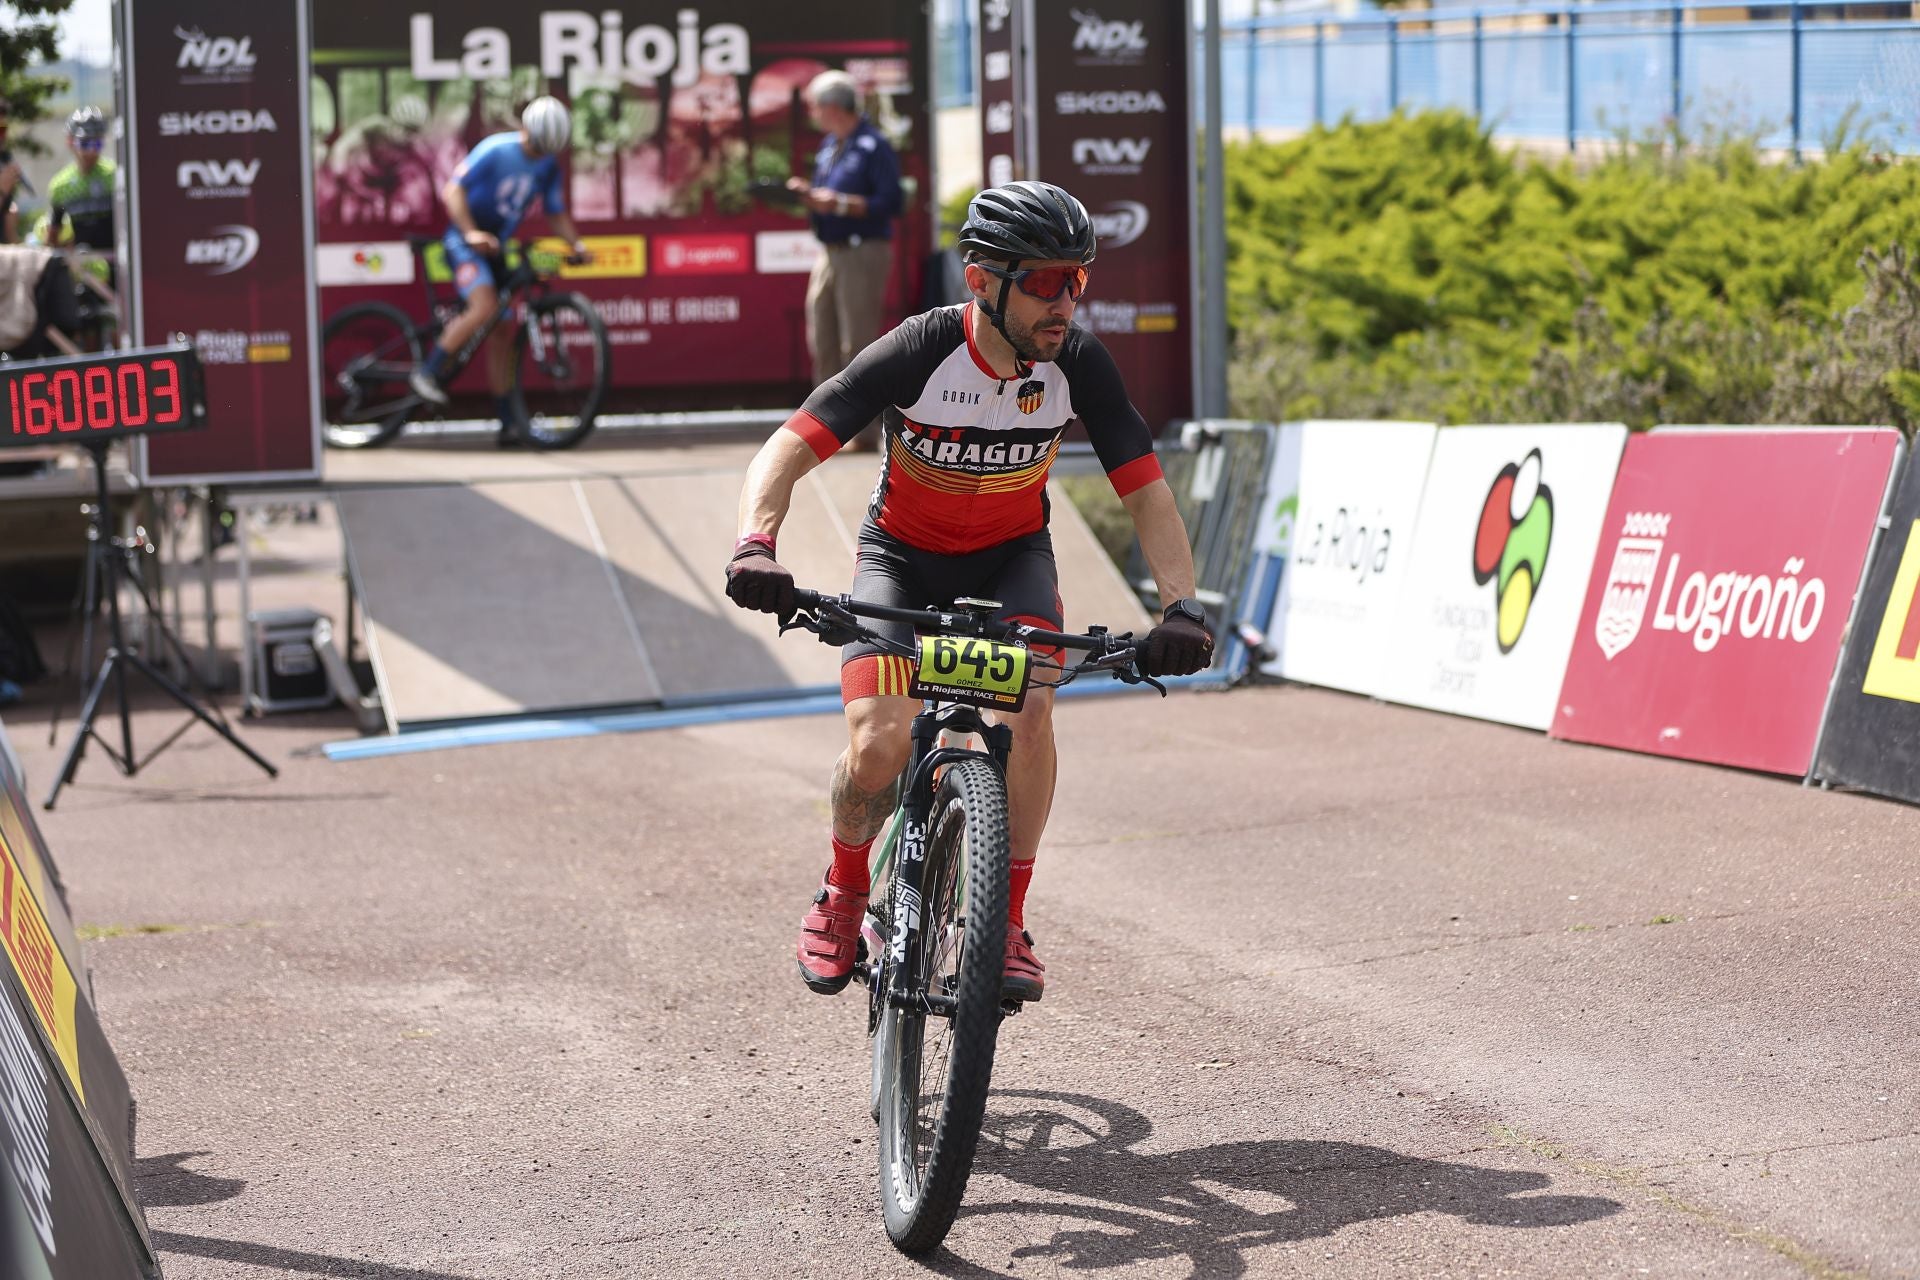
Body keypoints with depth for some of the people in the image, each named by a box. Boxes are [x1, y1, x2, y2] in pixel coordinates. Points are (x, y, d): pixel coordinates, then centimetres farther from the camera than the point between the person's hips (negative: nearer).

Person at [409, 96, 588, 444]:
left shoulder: (548, 165, 3)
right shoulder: (494, 151, -16)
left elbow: (556, 212, 11)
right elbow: (453, 191, -18)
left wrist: (576, 244, -6)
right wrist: (471, 233, -29)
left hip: (496, 246, 7)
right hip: (464, 241, -6)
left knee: (501, 334, 5)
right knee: (485, 305, -30)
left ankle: (507, 420, 7)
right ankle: (427, 372, -20)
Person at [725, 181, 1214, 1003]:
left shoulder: (1077, 363, -20)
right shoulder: (919, 352, -28)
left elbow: (1147, 493, -17)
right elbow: (785, 454, -30)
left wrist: (1182, 606, -33)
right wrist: (755, 546, -49)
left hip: (1010, 557, 2)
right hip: (903, 556, -2)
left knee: (1029, 710, -26)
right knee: (879, 747, -21)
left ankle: (1008, 921, -8)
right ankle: (844, 893, 10)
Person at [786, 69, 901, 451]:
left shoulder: (874, 147, -11)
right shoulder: (828, 146, 16)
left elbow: (891, 203, -18)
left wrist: (840, 204, -21)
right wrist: (807, 194, 3)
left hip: (862, 254, -9)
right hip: (829, 253, 9)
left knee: (858, 344, -8)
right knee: (822, 344, 9)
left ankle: (863, 430, -4)